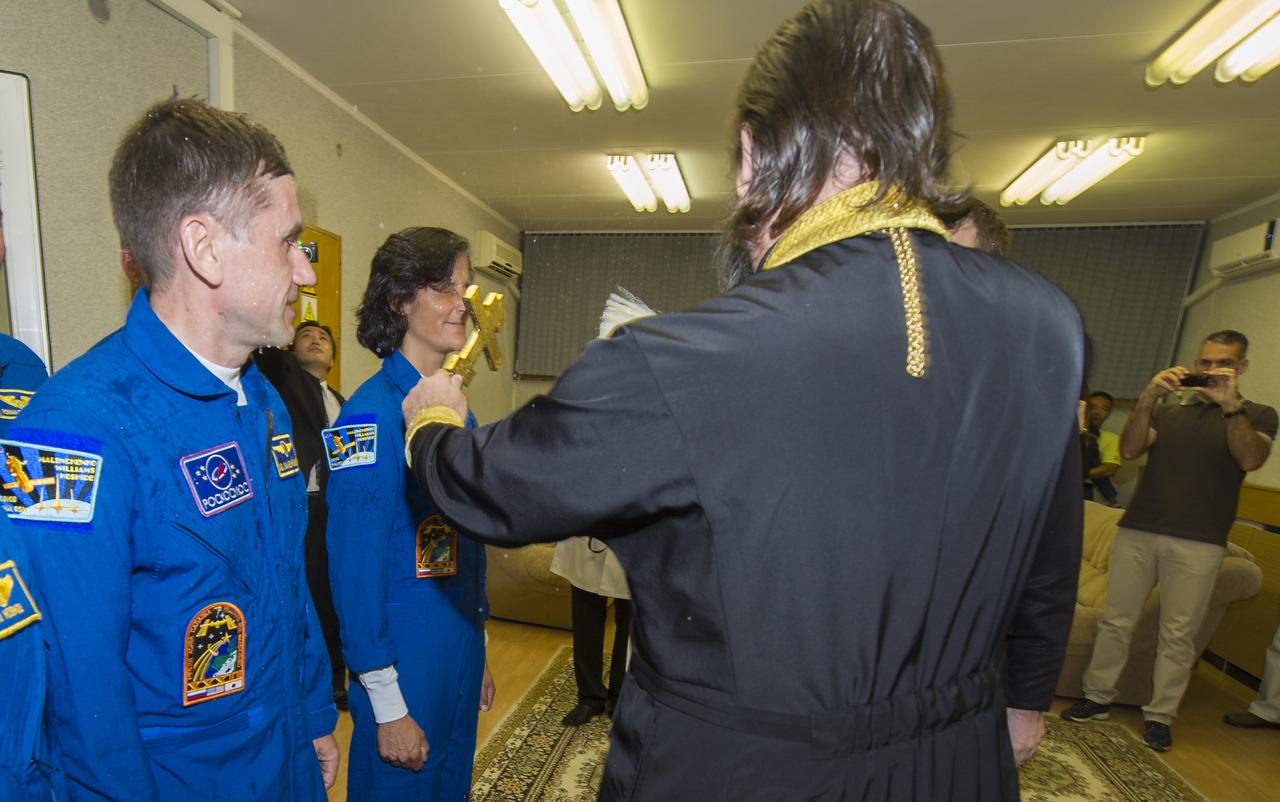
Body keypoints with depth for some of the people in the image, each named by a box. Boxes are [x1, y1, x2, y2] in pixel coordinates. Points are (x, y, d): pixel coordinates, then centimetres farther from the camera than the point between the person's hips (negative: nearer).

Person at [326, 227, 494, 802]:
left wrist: (478, 652, 14)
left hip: (460, 653, 7)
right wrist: (387, 706, -14)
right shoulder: (372, 414, -20)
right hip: (405, 662, -7)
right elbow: (355, 569, -19)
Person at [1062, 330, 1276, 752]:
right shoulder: (1169, 411, 15)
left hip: (1199, 543, -1)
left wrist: (1230, 404, -17)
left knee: (1178, 635, 4)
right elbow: (1129, 449, -2)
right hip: (1137, 531, 2)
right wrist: (1149, 397, -12)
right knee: (1115, 621, 4)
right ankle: (1098, 698, 15)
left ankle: (1159, 715, 17)